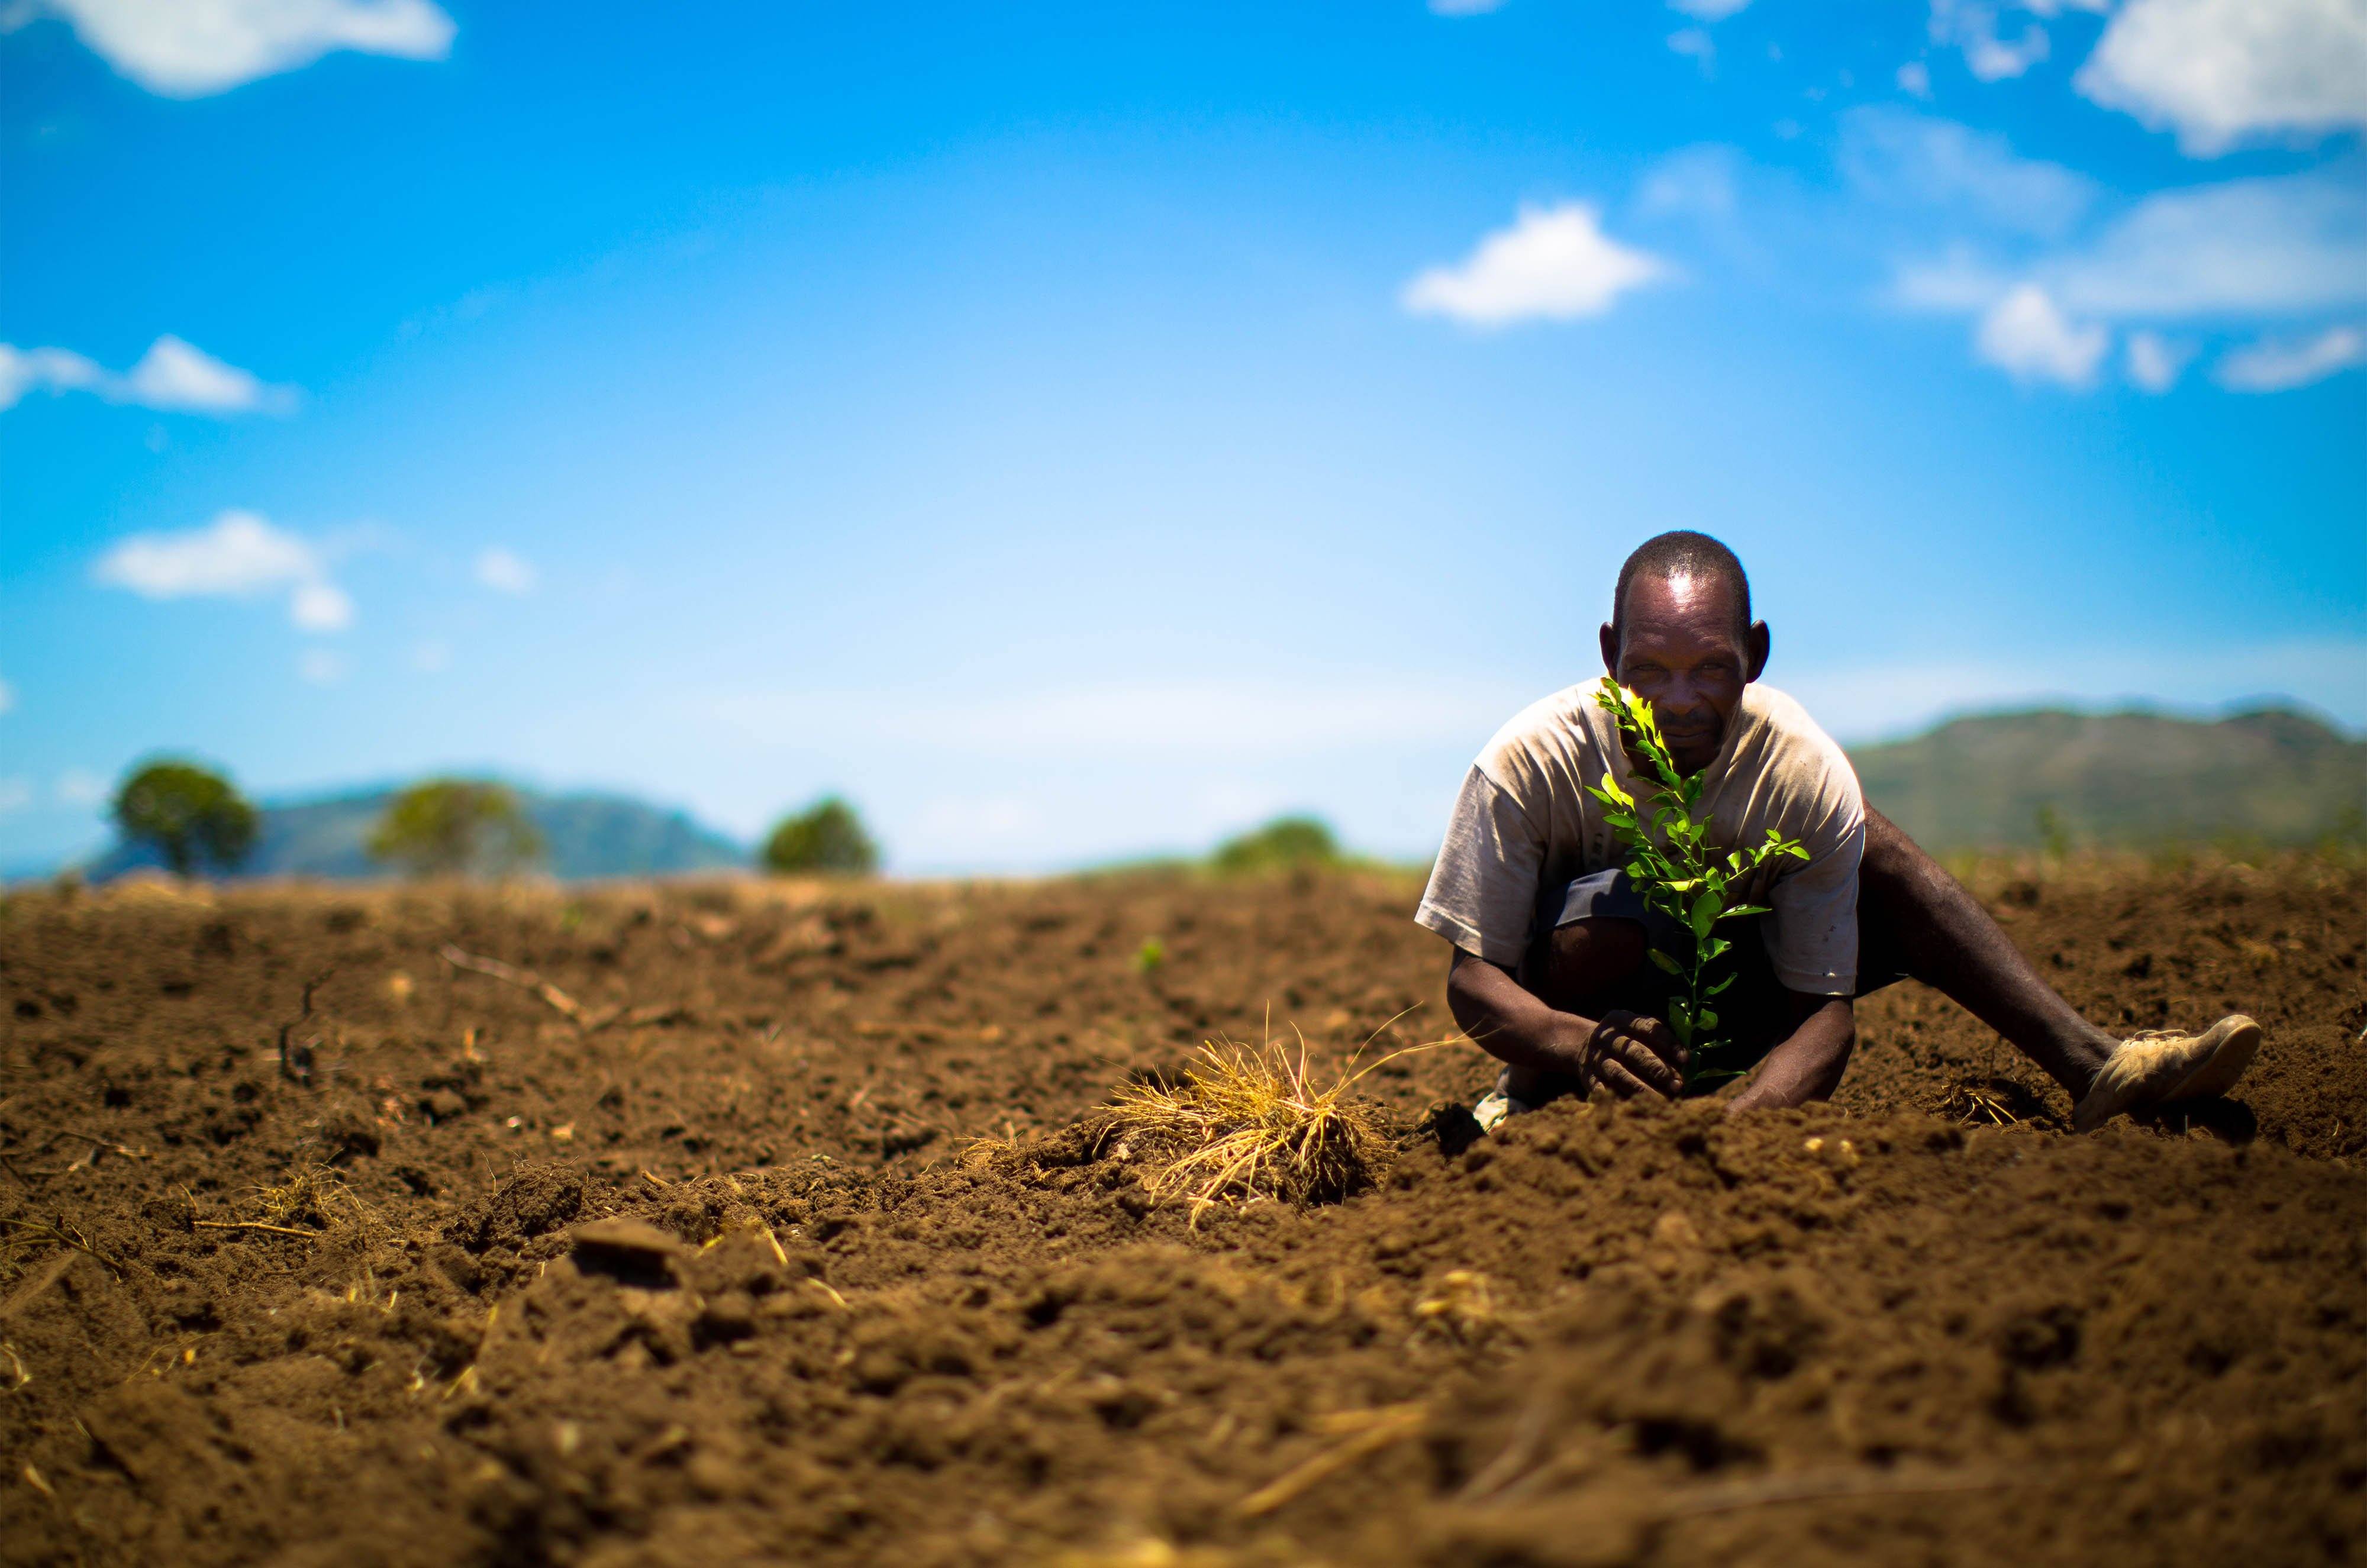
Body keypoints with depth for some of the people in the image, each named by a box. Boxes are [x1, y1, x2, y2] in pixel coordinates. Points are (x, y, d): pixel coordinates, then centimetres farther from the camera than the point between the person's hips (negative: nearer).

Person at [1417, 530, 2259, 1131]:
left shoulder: (1807, 774, -22)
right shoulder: (1530, 763, -27)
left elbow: (1825, 1012, -23)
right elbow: (1472, 977, -25)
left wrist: (1738, 1121, -45)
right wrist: (1580, 1045, -49)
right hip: (1569, 1008, -3)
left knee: (1872, 846, -16)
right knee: (1608, 909, -37)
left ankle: (2092, 1066, -17)